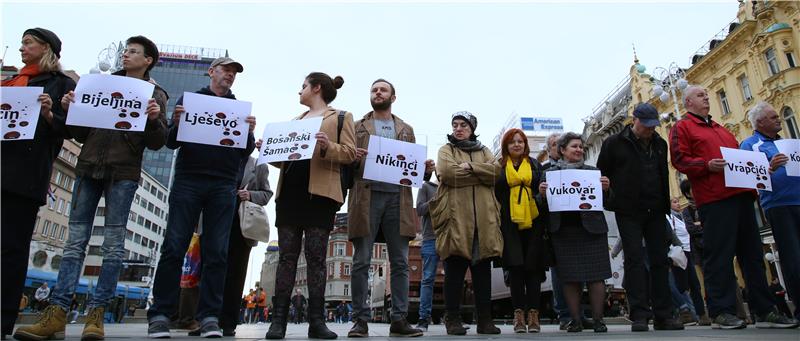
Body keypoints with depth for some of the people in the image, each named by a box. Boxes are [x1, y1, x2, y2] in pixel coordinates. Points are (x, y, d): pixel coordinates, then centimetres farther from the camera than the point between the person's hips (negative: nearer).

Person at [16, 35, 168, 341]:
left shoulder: (154, 95, 10)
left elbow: (156, 143, 0)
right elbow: (80, 133, 20)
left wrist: (155, 120, -18)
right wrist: (69, 110, 2)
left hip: (123, 172, -4)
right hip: (89, 166, 4)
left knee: (113, 244, -4)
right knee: (75, 240, 0)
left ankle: (96, 315, -2)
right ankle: (57, 313, 0)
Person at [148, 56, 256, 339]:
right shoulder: (189, 98, 14)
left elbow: (246, 152, 11)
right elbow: (171, 142, 10)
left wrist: (249, 133, -9)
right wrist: (176, 123, -11)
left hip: (224, 187, 1)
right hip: (188, 180, -1)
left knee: (217, 253, -1)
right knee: (174, 248, -3)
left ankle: (209, 316, 4)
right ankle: (160, 315, 4)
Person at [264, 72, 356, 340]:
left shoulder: (340, 117, 8)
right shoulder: (296, 121, 26)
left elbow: (350, 153, -3)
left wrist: (328, 147, -21)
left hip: (319, 193, -5)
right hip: (290, 191, 5)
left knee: (316, 257, -4)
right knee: (287, 256, 0)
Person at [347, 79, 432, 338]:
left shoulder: (406, 129, 21)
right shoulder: (357, 127, 16)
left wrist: (426, 169, -4)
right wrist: (353, 159, -13)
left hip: (398, 198, 2)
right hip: (367, 197, -1)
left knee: (400, 262, 1)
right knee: (361, 262, -2)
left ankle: (399, 319, 7)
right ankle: (361, 320, 6)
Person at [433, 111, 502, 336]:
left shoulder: (484, 151, 23)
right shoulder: (446, 150, 14)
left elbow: (496, 170, 2)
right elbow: (447, 173, -8)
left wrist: (469, 167, -8)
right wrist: (481, 174, -3)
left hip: (483, 217, 3)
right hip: (456, 216, -3)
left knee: (483, 270, 5)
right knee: (455, 270, -2)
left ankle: (485, 319, 12)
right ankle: (453, 319, 6)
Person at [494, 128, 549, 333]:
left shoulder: (535, 165, 15)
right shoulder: (499, 167, 9)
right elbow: (494, 193, 6)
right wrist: (498, 218, -2)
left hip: (532, 222, 1)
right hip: (510, 223, -1)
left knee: (533, 268, 0)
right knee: (515, 268, -2)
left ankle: (533, 315, 6)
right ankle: (519, 315, 4)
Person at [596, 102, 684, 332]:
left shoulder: (660, 144, 13)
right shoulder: (615, 143, -1)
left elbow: (664, 176, 18)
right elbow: (602, 174, 1)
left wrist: (665, 206, 12)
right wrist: (613, 199, -3)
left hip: (655, 211, 5)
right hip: (628, 212, -5)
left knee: (660, 260, 5)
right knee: (634, 260, -6)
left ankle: (662, 315, 13)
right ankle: (639, 315, -4)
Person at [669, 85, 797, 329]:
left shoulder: (719, 128, 29)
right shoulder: (682, 128, 5)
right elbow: (679, 159, -8)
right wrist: (707, 165, -22)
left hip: (741, 194, 8)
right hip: (713, 199, -8)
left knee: (752, 253, 8)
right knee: (719, 255, -8)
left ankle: (764, 311, 14)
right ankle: (720, 311, -2)